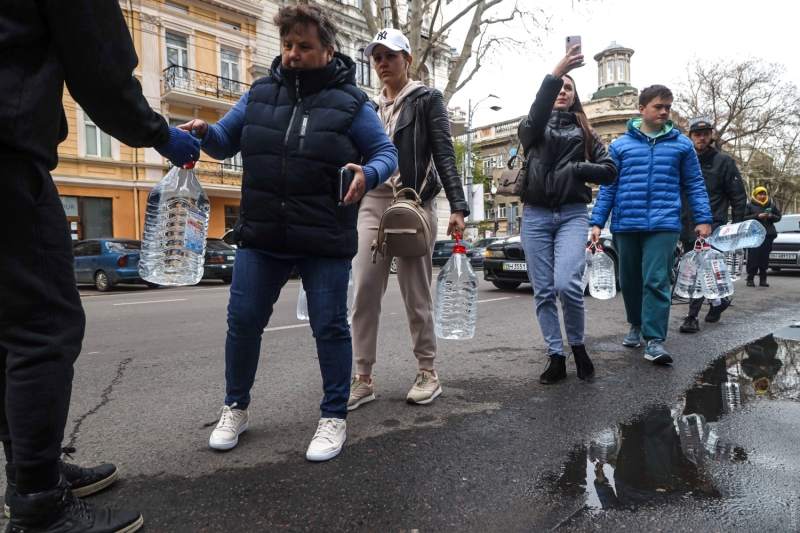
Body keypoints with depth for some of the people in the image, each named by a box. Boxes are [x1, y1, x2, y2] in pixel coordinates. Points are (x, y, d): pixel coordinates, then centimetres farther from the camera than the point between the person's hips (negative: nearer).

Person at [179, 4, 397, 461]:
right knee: (243, 322, 7)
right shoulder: (261, 93, 11)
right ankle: (236, 408, 30)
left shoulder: (350, 101, 2)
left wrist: (368, 175, -21)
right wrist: (203, 133, -6)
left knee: (330, 327, 3)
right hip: (261, 236, 4)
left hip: (325, 242, -3)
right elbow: (227, 140, 17)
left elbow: (386, 152, 2)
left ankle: (335, 418, 20)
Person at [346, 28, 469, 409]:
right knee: (364, 290, -5)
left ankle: (428, 372, 15)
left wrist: (457, 206, -14)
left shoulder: (427, 100, 6)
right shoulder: (370, 107, 18)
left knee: (415, 291, -1)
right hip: (372, 203, 4)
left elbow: (444, 154, -3)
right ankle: (363, 378, 4)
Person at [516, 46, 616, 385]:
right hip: (536, 216, 1)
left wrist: (573, 169, -7)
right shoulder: (533, 129, 13)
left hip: (572, 215, -1)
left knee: (567, 284, -19)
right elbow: (535, 116, -13)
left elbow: (609, 171, 7)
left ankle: (578, 346, 5)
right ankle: (556, 358, 11)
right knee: (543, 291, 1)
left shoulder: (585, 133, 16)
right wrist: (554, 74, -25)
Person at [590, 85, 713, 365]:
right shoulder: (620, 145, 7)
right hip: (626, 225, 1)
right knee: (630, 281, 12)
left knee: (656, 281, -10)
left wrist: (703, 219, 1)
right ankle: (636, 324, 32)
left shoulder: (682, 144, 9)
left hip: (664, 224, -1)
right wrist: (597, 222, -1)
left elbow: (694, 185, 10)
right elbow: (608, 187, 6)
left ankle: (654, 339, -7)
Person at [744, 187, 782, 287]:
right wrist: (757, 216, -16)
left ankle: (763, 279, 7)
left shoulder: (772, 205, 15)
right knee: (753, 257, -8)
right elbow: (744, 217, -4)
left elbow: (778, 217, 18)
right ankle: (750, 279, -4)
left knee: (765, 257, 2)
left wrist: (772, 216, -3)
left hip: (768, 234, 4)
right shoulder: (750, 206, 3)